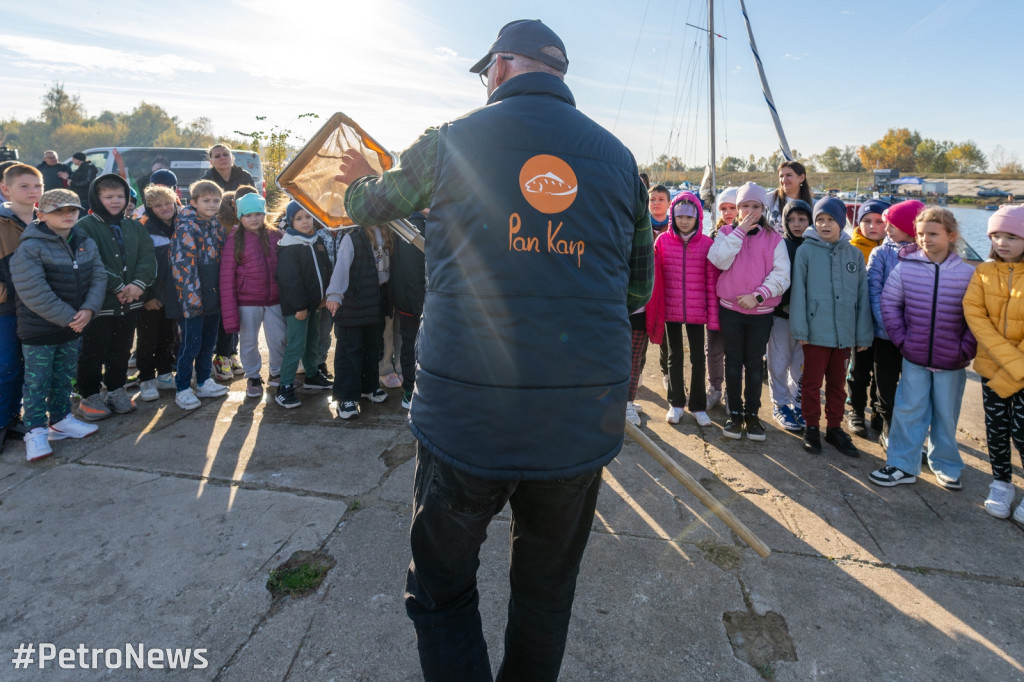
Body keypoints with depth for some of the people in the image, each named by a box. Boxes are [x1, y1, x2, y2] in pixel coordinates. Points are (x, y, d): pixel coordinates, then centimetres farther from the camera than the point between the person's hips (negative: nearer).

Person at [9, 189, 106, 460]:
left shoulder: (86, 244, 4)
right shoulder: (30, 247, -15)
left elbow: (99, 277, 1)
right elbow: (34, 293, -21)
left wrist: (88, 310, -14)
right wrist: (68, 318, -20)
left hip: (73, 327, 6)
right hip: (39, 329, -6)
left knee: (64, 376, 18)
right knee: (37, 382, 3)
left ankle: (61, 420, 33)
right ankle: (36, 431, 13)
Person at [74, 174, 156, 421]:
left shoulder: (133, 226, 8)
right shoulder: (85, 227, -9)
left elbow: (148, 257, -1)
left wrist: (138, 283, -16)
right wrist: (118, 286, -20)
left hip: (130, 303, 5)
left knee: (121, 351, 17)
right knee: (93, 354, 6)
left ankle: (116, 389, 32)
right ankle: (89, 396, 20)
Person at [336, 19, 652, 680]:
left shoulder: (452, 140, 2)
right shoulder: (618, 156, 9)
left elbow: (369, 205, 19)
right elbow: (638, 290, 13)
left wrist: (360, 177, 42)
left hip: (467, 412, -3)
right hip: (584, 420, 4)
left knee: (442, 593, 17)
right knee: (547, 595, 22)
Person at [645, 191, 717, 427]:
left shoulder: (707, 243, -4)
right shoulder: (662, 241, -3)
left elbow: (712, 281, -3)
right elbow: (655, 277, -2)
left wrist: (713, 315, -5)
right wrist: (654, 310, -6)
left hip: (697, 312, 0)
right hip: (670, 310, 1)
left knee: (698, 358, 6)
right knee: (675, 356, 13)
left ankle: (698, 405, 22)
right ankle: (676, 403, 27)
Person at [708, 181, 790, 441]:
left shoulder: (774, 238, 2)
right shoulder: (726, 232, 3)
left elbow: (781, 275, -6)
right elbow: (719, 260, -15)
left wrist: (758, 295, -18)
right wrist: (740, 232, -15)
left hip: (761, 311, 0)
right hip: (730, 309, 0)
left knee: (755, 363, 8)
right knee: (734, 361, 8)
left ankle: (752, 414, 20)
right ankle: (734, 413, 19)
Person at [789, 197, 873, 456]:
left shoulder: (854, 254, 5)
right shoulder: (805, 251, -4)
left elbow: (862, 296, 6)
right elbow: (798, 292, -7)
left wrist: (863, 334, 4)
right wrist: (799, 329, -12)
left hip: (845, 333, 3)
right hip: (816, 331, -3)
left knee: (837, 383, 15)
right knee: (812, 383, 7)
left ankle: (834, 428, 29)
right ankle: (812, 428, 23)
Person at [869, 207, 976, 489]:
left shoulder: (968, 273, -6)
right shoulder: (906, 267, -6)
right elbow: (889, 303, 0)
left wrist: (966, 349, -8)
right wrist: (900, 338, -5)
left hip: (951, 361, 0)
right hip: (914, 358, 0)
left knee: (946, 415, 13)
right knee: (908, 410, 5)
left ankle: (946, 466, 31)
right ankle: (903, 465, 17)